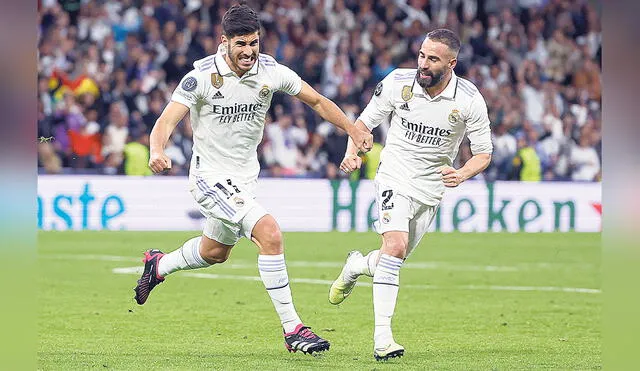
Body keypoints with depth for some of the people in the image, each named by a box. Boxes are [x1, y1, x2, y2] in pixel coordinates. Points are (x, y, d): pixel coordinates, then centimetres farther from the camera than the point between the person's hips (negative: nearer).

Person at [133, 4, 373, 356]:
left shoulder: (271, 71, -7)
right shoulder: (203, 76, -19)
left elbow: (316, 100, 7)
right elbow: (166, 121, -23)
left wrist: (354, 130, 2)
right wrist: (157, 151, -43)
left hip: (245, 176, 7)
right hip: (211, 177, -7)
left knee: (215, 252, 25)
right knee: (269, 233, -24)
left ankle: (158, 265, 55)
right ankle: (291, 329, -18)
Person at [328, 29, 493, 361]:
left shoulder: (469, 100, -13)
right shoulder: (398, 83, -13)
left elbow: (483, 153, -4)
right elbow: (365, 122, 1)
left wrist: (462, 174, -25)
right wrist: (352, 153, -18)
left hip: (431, 189, 2)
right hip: (395, 176, -2)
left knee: (394, 259, 11)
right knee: (396, 246, -24)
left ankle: (356, 266, 48)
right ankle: (382, 337, -24)